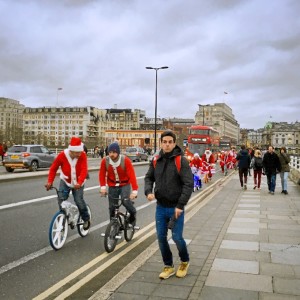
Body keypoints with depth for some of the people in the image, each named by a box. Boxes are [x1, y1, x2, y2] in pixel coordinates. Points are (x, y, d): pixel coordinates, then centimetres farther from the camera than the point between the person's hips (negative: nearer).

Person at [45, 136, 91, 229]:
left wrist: (79, 183, -45)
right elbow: (53, 168, -10)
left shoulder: (82, 155, -22)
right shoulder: (62, 155, -20)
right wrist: (50, 181, -21)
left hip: (78, 183, -1)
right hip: (65, 181, 1)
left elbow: (84, 170, -30)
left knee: (79, 201, -14)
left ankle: (86, 219, 12)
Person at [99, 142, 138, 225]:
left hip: (125, 185, -3)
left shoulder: (126, 160, -22)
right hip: (112, 186, 3)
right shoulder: (105, 161, -14)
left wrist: (134, 190, -32)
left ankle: (133, 214, 7)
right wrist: (103, 187, -16)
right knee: (112, 207, 4)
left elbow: (132, 175, -25)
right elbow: (102, 174, -4)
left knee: (126, 201, -24)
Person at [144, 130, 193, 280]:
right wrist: (148, 191, -7)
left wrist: (180, 205, -19)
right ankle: (168, 266, 27)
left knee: (177, 237, -1)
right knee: (161, 237, 8)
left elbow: (189, 184, -15)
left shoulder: (181, 160, -12)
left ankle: (185, 261, 29)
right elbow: (149, 178, 13)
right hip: (160, 207, 4)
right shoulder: (156, 160, 2)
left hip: (176, 207, -4)